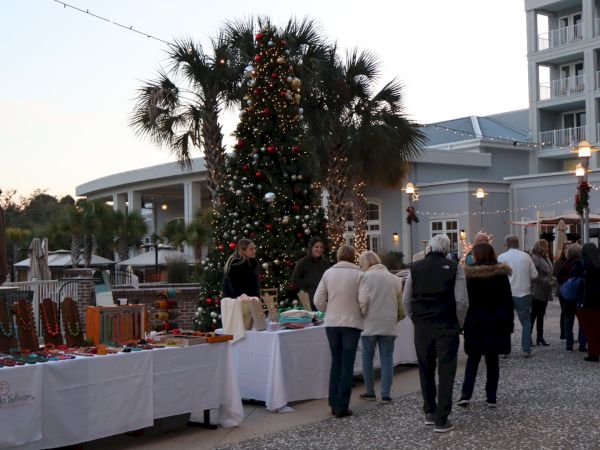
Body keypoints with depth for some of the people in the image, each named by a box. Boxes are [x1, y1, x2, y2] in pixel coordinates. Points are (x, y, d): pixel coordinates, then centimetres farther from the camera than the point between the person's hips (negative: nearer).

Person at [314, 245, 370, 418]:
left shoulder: (328, 273, 1)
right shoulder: (358, 274, -6)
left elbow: (318, 300, -2)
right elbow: (364, 300, -15)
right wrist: (363, 313, 5)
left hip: (331, 323, 3)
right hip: (351, 323, -3)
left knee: (336, 362, 15)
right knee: (347, 364, 3)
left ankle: (334, 403, 16)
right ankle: (342, 406, 1)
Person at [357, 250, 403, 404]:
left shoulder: (365, 277, -6)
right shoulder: (394, 279, 6)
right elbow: (400, 300, 8)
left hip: (370, 324, -3)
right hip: (389, 325, 3)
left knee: (367, 357, 11)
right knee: (387, 359, 7)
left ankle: (370, 392, 15)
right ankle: (386, 394, 4)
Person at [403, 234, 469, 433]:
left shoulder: (415, 268, 1)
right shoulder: (455, 268, -5)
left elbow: (406, 300, 2)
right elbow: (462, 301, -9)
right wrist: (459, 323, 5)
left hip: (421, 327, 3)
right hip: (447, 327, -2)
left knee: (426, 371, 17)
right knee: (446, 373, 3)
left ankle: (429, 413, 26)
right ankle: (441, 420, 2)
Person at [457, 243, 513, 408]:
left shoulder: (468, 274, -6)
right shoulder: (501, 274, -1)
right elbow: (508, 300, 0)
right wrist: (509, 323, 5)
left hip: (474, 324, -1)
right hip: (496, 324, 1)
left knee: (472, 359, 9)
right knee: (492, 360, 8)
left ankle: (466, 394, -1)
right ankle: (491, 397, 10)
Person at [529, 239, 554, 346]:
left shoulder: (546, 258, 14)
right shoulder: (535, 258, -15)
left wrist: (550, 283, 6)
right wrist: (546, 282, -20)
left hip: (545, 292, 9)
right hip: (538, 292, -9)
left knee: (541, 315, 13)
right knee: (533, 315, -4)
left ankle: (540, 337, 19)